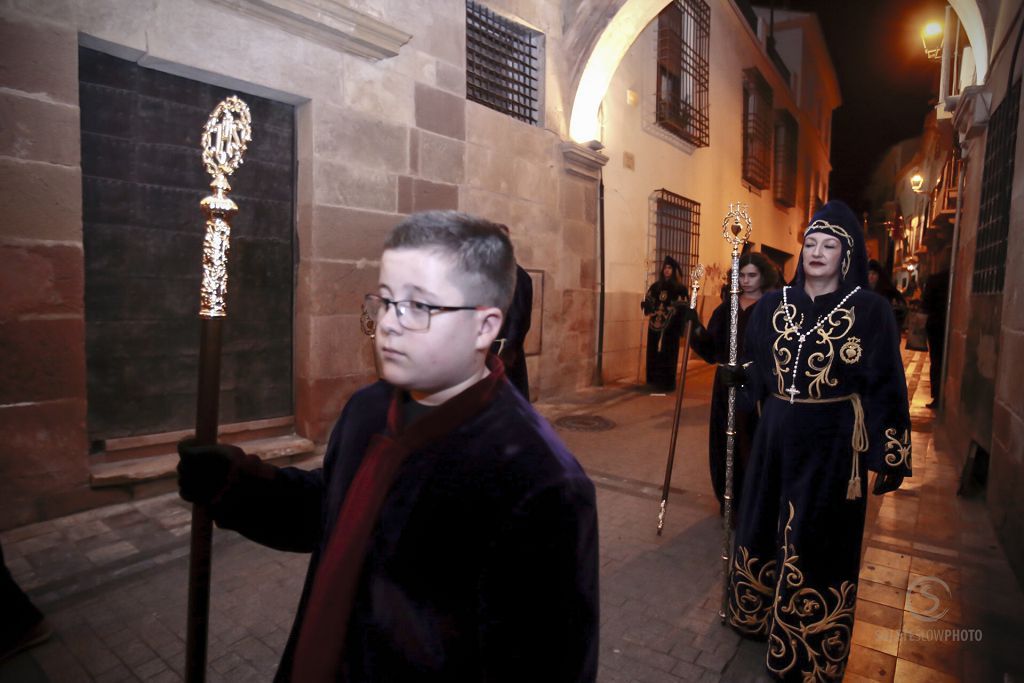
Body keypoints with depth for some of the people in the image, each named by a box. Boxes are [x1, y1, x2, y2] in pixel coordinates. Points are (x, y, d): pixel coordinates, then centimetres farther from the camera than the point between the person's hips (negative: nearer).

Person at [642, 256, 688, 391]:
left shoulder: (680, 289, 0)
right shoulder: (655, 286, 13)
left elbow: (684, 307, -6)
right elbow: (648, 303, 15)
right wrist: (645, 304, -8)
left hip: (671, 328, -4)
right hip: (655, 327, 4)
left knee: (668, 355, -3)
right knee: (654, 354, 5)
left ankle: (667, 383, 4)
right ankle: (654, 382, 14)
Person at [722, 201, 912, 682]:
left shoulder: (870, 309, -7)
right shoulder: (774, 305, 3)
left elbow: (885, 384, -7)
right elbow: (751, 367, 10)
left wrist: (886, 456, -7)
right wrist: (737, 372, -9)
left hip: (832, 441, -4)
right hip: (776, 435, 4)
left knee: (818, 538, 8)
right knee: (763, 525, 16)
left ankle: (808, 644, 30)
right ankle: (762, 612, 41)